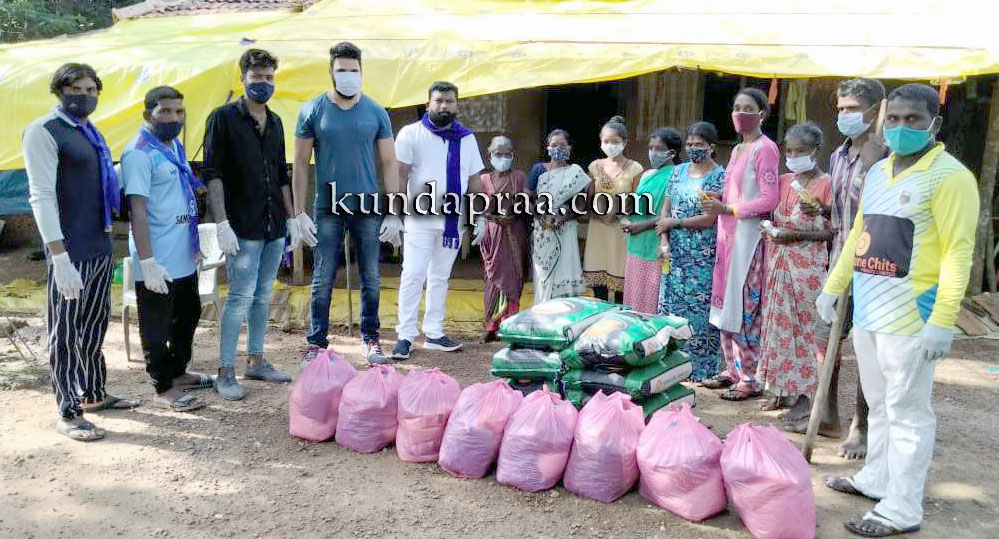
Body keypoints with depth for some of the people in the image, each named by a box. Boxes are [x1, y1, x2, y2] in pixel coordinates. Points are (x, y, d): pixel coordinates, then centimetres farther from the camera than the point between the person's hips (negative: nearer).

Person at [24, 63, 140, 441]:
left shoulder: (89, 132, 15)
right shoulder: (43, 132, -10)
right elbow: (42, 197, -17)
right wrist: (59, 257, -23)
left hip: (99, 246, 8)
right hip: (69, 250, -8)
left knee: (95, 325, 18)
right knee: (66, 332, 0)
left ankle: (94, 395, 32)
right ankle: (68, 414, 8)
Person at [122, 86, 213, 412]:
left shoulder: (175, 146, 11)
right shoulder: (139, 153, -16)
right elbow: (138, 210, -21)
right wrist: (148, 262, -25)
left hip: (184, 259, 10)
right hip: (158, 263, -9)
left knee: (188, 316, 22)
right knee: (157, 327, 4)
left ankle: (178, 372, 39)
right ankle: (164, 389, 17)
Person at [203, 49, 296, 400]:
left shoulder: (275, 123, 15)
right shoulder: (224, 118, -5)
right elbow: (213, 174, -10)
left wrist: (291, 218, 15)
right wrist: (222, 223, -17)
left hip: (274, 226, 7)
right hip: (243, 227, -6)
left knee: (263, 295, 12)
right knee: (241, 297, -6)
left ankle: (256, 362, 24)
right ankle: (225, 373, 4)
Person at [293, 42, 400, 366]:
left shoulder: (376, 113, 3)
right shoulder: (313, 111, 1)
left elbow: (389, 163, 5)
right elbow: (300, 164, 3)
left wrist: (394, 214, -1)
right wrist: (299, 214, -3)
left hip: (369, 207, 1)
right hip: (328, 209, -1)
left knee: (371, 280, 7)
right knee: (323, 281, 3)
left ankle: (370, 339, 21)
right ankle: (316, 343, 14)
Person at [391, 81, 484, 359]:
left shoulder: (467, 138, 14)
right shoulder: (411, 133, 0)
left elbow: (474, 180, 16)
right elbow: (399, 174, -5)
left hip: (454, 219, 5)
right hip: (420, 219, -4)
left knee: (440, 277, 11)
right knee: (413, 276, -8)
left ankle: (434, 333, 18)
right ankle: (405, 336, -2)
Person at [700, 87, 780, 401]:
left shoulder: (765, 148, -8)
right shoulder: (738, 149, 18)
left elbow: (769, 200, -15)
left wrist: (727, 208, -14)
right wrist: (717, 203, 6)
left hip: (749, 236, -8)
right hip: (729, 233, 9)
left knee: (744, 306, -6)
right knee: (725, 302, 10)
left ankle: (751, 378, 2)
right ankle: (732, 369, 21)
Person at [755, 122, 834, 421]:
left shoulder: (826, 184, -7)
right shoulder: (784, 181, 12)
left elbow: (833, 231, -10)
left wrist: (796, 235, -17)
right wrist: (770, 229, 0)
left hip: (807, 266, -6)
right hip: (778, 263, 6)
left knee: (806, 327, -1)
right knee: (779, 324, 9)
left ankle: (805, 396, 8)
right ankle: (783, 390, 19)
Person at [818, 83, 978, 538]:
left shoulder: (950, 176, -10)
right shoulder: (877, 172, 14)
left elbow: (958, 253, -15)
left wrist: (943, 321, -22)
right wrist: (833, 287, 17)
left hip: (910, 314, -7)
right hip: (867, 308, 7)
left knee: (906, 411, 0)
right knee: (879, 404, 18)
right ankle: (876, 479, 33)